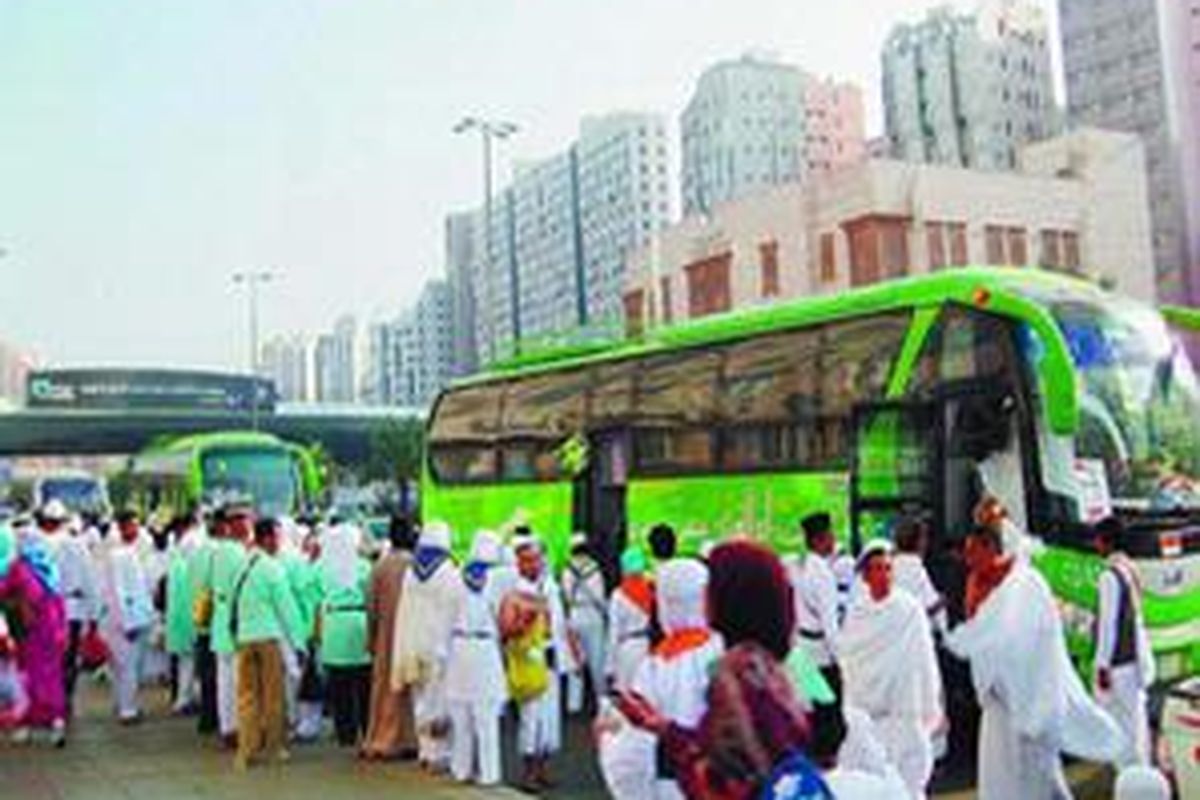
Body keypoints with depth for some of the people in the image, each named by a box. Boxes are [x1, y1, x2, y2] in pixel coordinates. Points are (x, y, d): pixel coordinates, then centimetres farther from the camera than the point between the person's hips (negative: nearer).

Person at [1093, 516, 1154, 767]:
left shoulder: (1111, 575, -18)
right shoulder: (1131, 570, 8)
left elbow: (1109, 624, -19)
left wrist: (1103, 664, -16)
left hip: (1117, 663, -9)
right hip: (1134, 658, 9)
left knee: (1123, 726, -3)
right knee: (1136, 722, 16)